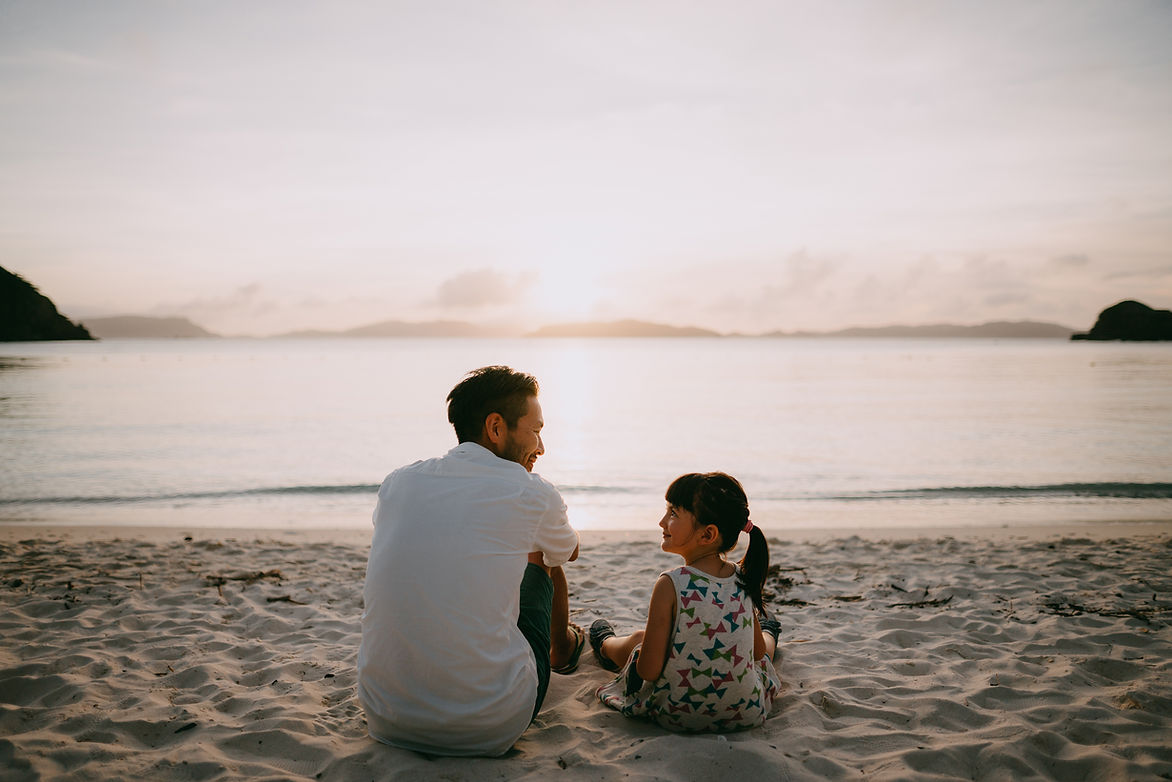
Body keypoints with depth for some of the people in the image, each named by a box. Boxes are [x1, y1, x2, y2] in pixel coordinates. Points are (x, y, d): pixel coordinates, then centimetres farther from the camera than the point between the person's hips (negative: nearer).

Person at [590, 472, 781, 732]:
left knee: (638, 639, 27)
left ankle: (606, 644, 62)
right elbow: (758, 653, 4)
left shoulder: (670, 584, -24)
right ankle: (769, 635, 72)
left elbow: (648, 671, -20)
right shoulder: (744, 580, -9)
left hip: (677, 715, -3)